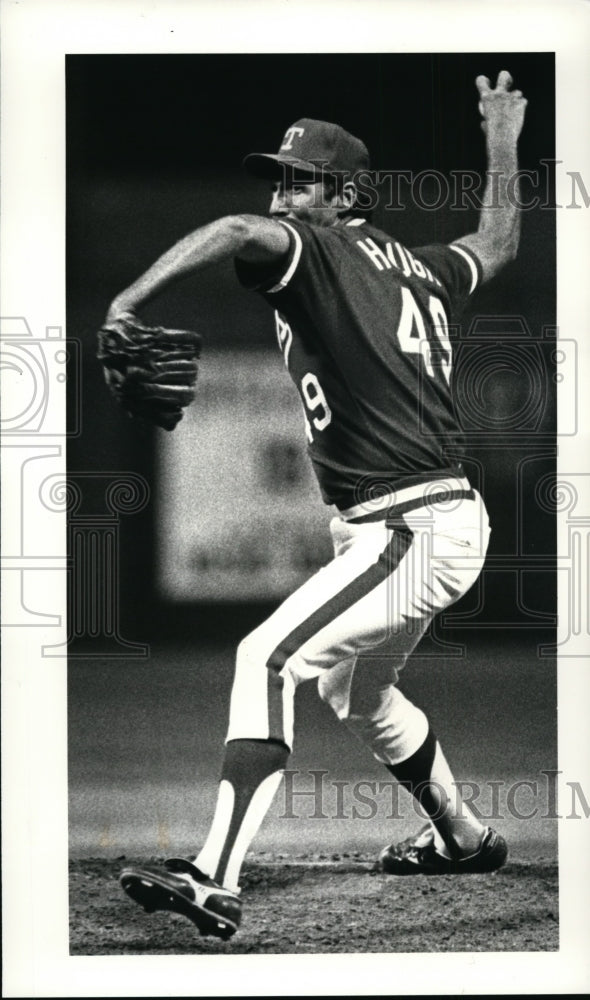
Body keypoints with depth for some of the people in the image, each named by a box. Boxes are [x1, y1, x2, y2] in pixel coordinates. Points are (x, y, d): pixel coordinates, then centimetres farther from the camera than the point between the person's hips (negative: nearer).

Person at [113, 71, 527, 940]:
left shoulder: (320, 249, -10)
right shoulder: (416, 267, 14)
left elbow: (241, 232, -32)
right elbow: (498, 244, 34)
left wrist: (125, 305, -40)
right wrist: (502, 145, 45)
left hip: (413, 533, -10)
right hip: (438, 523, 10)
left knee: (270, 658, -22)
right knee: (357, 689, 31)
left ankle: (215, 882, -33)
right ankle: (464, 839, 49)